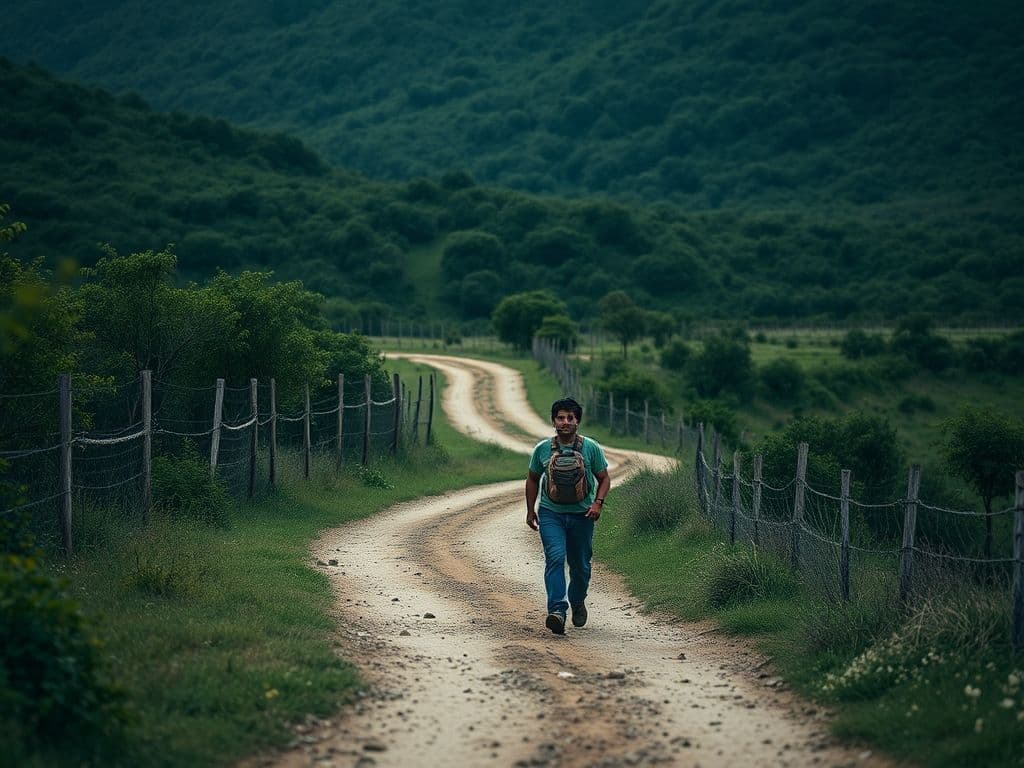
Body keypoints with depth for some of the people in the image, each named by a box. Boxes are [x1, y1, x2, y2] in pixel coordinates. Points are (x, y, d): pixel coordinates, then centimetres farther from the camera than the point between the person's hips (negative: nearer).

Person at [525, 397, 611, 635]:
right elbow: (532, 479, 14)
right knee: (555, 558, -20)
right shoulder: (542, 449, 0)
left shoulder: (591, 448, -2)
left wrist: (598, 503, -10)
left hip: (581, 515, 1)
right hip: (551, 514, -1)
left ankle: (578, 602, 40)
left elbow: (604, 479, 6)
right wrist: (530, 510, 13)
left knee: (580, 565, 11)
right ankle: (557, 611, -29)